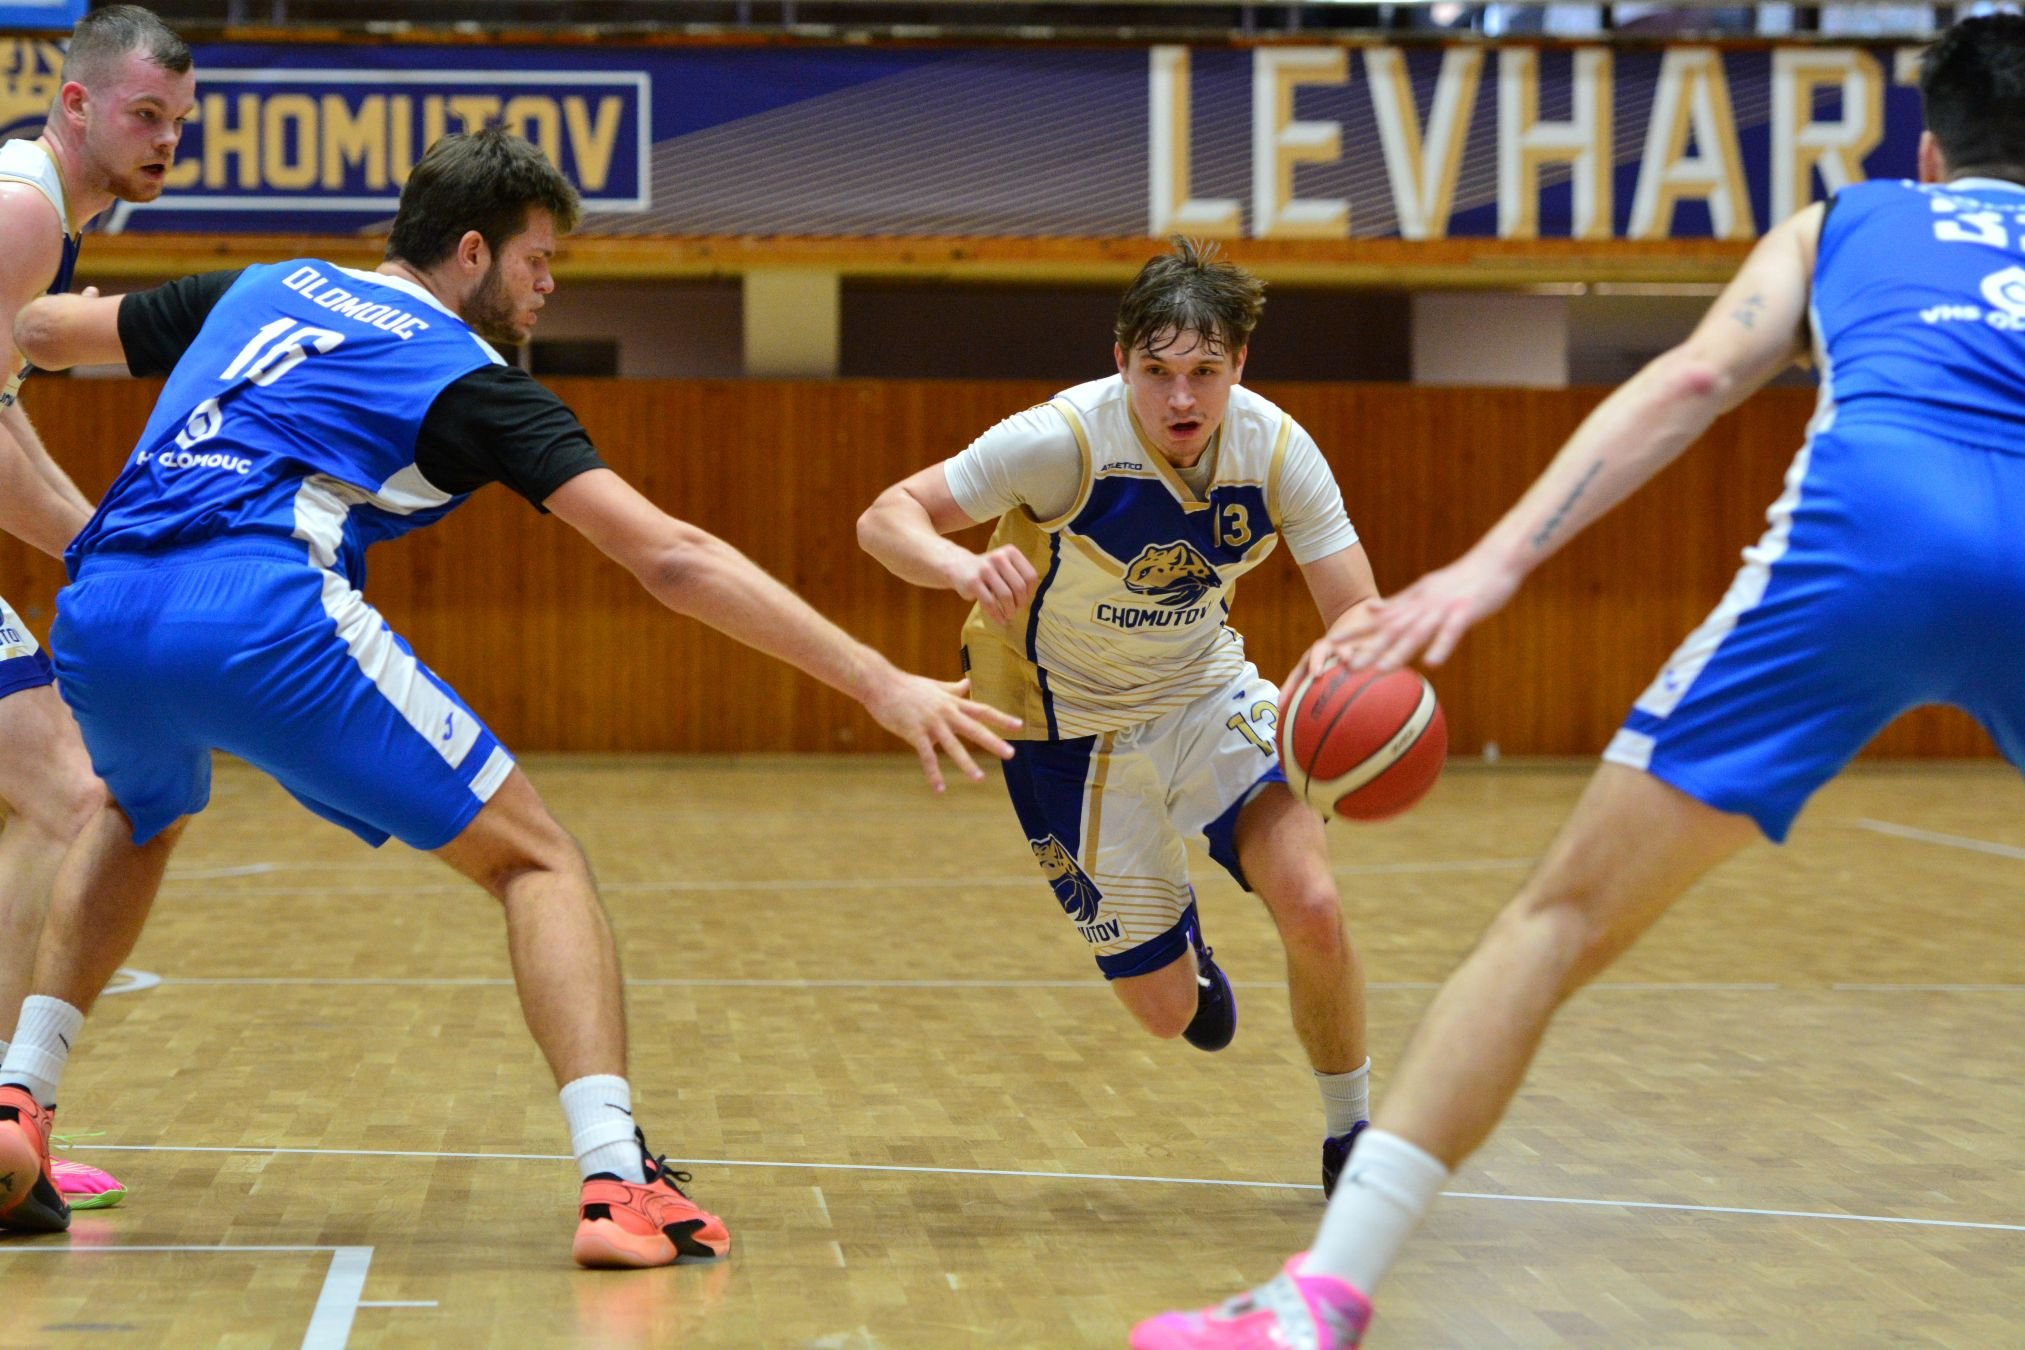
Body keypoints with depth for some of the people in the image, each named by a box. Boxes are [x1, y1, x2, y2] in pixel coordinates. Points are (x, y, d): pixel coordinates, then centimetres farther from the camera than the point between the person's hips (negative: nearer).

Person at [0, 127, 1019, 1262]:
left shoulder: (264, 289, 26)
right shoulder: (469, 380, 10)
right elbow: (671, 558, 2)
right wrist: (880, 683, 1)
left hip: (94, 616, 6)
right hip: (263, 622, -6)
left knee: (143, 818, 39)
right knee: (536, 860, 7)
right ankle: (618, 1182, -9)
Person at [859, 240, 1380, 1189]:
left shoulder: (1275, 449, -19)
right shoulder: (1067, 439, -28)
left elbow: (1361, 619, -20)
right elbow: (885, 519, -28)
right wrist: (968, 568, -51)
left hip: (1206, 691, 2)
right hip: (1072, 726, -2)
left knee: (1310, 904, -22)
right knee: (1167, 1009, 2)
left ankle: (1352, 1136, 4)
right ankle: (1175, 928, 42)